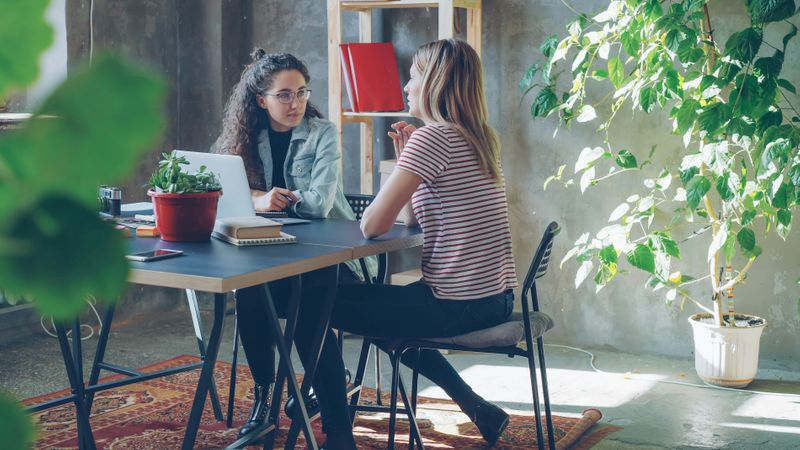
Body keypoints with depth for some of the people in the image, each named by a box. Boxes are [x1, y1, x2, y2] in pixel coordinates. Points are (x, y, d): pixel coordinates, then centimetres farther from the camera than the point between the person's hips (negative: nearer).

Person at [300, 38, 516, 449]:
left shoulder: (434, 136, -15)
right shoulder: (476, 138, 12)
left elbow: (373, 225, -17)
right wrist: (407, 158, 8)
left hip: (457, 304, -9)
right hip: (494, 300, 9)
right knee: (385, 307, 35)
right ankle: (477, 408, 29)